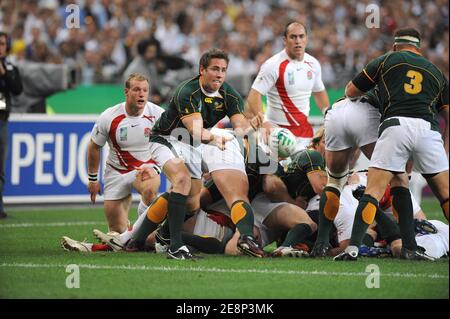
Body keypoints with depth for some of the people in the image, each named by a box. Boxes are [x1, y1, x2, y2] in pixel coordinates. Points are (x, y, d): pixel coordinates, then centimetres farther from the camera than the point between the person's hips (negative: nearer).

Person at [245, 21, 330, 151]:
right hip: (277, 130, -6)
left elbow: (319, 93, 23)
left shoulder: (313, 64, 6)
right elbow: (254, 96, -18)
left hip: (305, 130, 6)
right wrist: (264, 122, -30)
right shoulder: (273, 65, -13)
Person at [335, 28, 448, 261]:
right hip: (428, 128, 2)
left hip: (395, 125, -2)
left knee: (374, 190, -3)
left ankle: (353, 248, -14)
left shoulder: (385, 61, 21)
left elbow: (350, 91, 26)